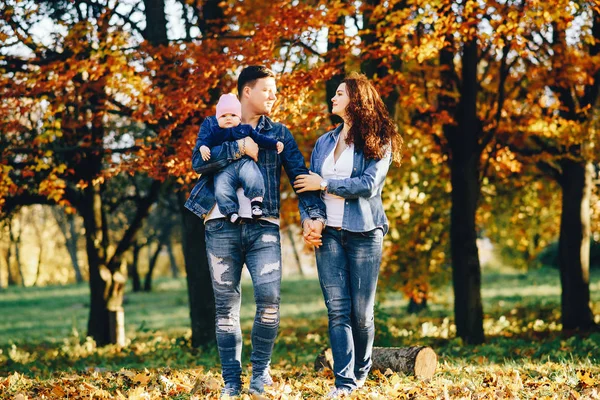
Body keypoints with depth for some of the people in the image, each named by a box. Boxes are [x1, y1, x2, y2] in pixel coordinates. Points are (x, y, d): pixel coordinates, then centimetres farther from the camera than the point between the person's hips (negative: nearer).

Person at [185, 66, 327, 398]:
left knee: (269, 299, -13)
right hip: (222, 226, -1)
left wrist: (314, 213, -11)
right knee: (226, 305, 2)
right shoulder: (214, 126, 10)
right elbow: (199, 162, -7)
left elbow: (300, 175, 4)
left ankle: (261, 371, 5)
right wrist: (238, 147, -11)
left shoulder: (279, 134, 14)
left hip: (263, 227, 1)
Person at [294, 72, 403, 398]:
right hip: (328, 233, 3)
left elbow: (368, 185, -13)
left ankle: (361, 371, 20)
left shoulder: (378, 141, 0)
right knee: (337, 310, -4)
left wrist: (324, 183, -10)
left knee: (361, 312, 0)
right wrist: (307, 222, -2)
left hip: (363, 233, -3)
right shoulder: (324, 142, 15)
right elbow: (307, 186, 15)